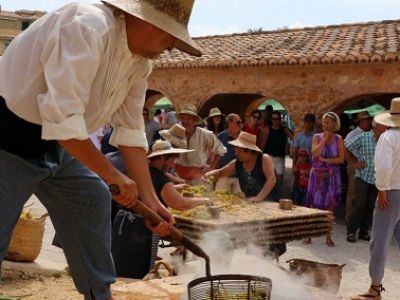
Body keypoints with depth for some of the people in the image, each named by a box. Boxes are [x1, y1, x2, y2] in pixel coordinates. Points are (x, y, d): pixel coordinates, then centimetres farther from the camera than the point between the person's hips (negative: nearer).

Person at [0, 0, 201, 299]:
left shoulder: (139, 63, -1)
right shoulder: (87, 26, -29)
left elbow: (131, 131, 2)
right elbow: (63, 117, -34)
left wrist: (150, 199, -2)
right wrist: (111, 173, -25)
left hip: (56, 143, 9)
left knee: (94, 200, 10)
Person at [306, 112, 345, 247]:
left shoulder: (338, 139, 2)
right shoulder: (317, 137, 4)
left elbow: (341, 159, -5)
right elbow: (315, 153, -12)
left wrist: (324, 159, -11)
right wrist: (324, 138, -11)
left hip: (332, 176, 0)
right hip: (317, 175, 0)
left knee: (329, 206, 3)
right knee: (313, 205, 0)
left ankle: (328, 236, 9)